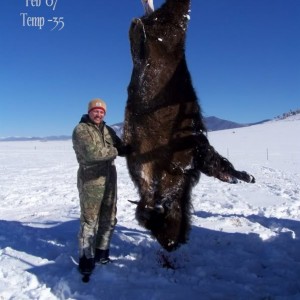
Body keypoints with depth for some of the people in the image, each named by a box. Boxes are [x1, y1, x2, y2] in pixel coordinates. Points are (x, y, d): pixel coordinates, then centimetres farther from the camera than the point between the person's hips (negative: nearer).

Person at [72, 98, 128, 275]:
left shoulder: (108, 130, 13)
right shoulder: (81, 130, -10)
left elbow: (122, 148, 17)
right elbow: (92, 153, -23)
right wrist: (113, 151, -12)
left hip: (109, 178, 7)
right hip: (90, 180, -7)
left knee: (109, 219, 13)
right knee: (89, 221, -1)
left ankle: (101, 254, 29)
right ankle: (86, 259, 12)